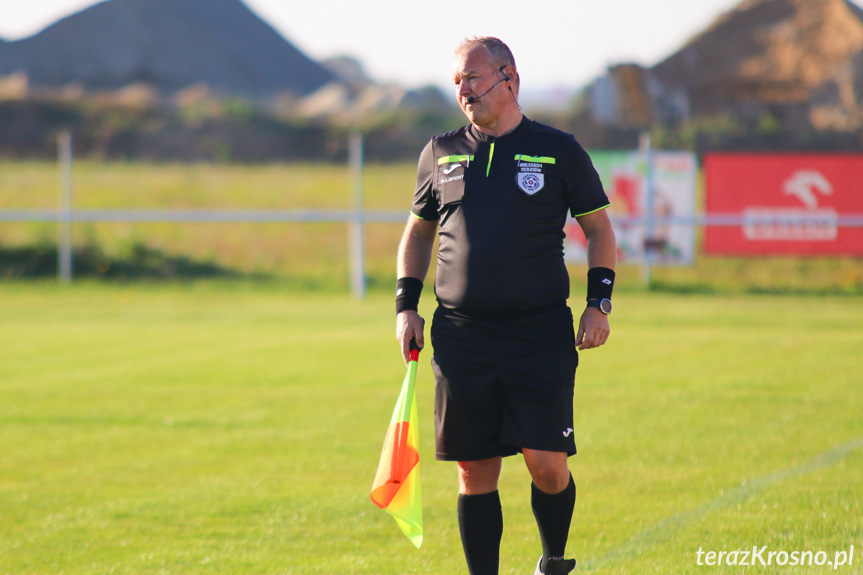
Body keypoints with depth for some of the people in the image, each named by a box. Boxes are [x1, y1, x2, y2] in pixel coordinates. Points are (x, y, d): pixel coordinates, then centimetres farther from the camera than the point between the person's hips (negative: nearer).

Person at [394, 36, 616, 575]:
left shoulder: (559, 151, 3)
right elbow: (418, 232, 21)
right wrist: (406, 304, 10)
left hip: (542, 334, -2)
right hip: (461, 337, 2)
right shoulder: (441, 153, 10)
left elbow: (598, 228, 9)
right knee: (475, 471, 2)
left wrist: (599, 303, -1)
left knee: (547, 465, -8)